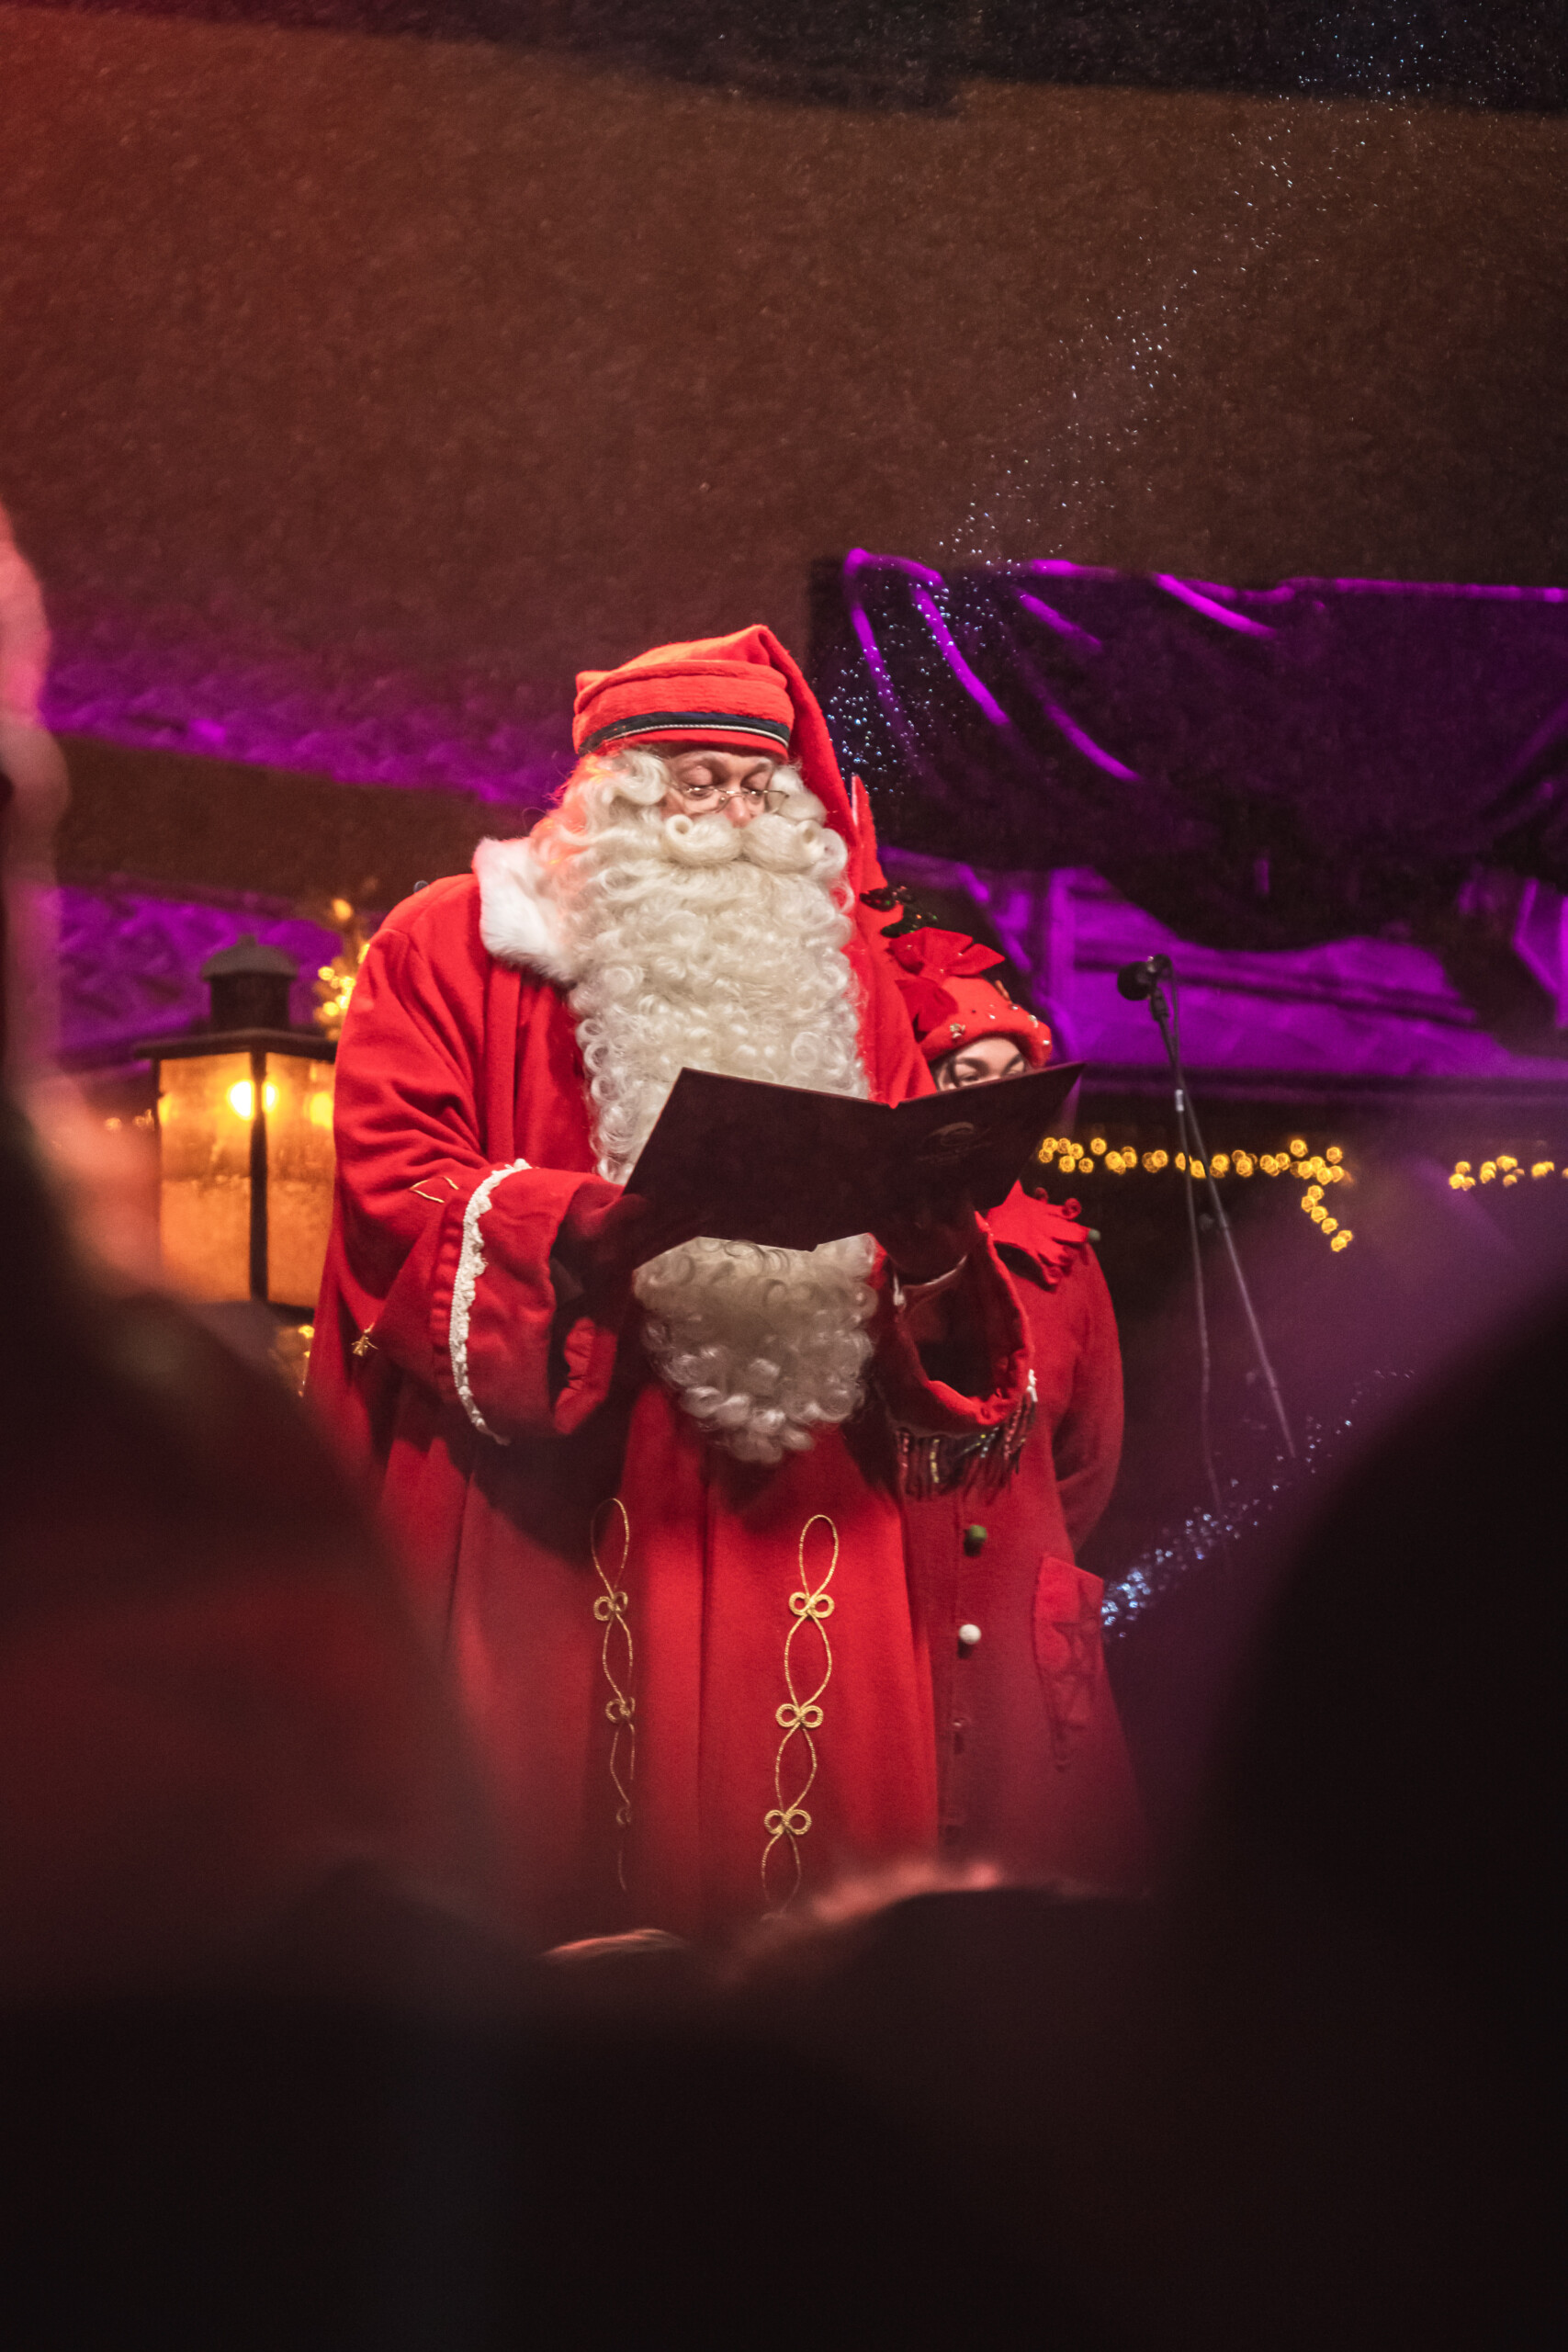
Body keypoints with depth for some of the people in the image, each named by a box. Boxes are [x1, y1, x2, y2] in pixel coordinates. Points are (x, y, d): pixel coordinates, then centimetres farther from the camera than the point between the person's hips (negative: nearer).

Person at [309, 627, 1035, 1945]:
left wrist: (931, 1242, -10)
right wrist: (582, 1229, -23)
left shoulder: (833, 962, 18)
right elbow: (394, 1182, -5)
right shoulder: (450, 946, 6)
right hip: (546, 1476, -3)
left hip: (797, 1487, 3)